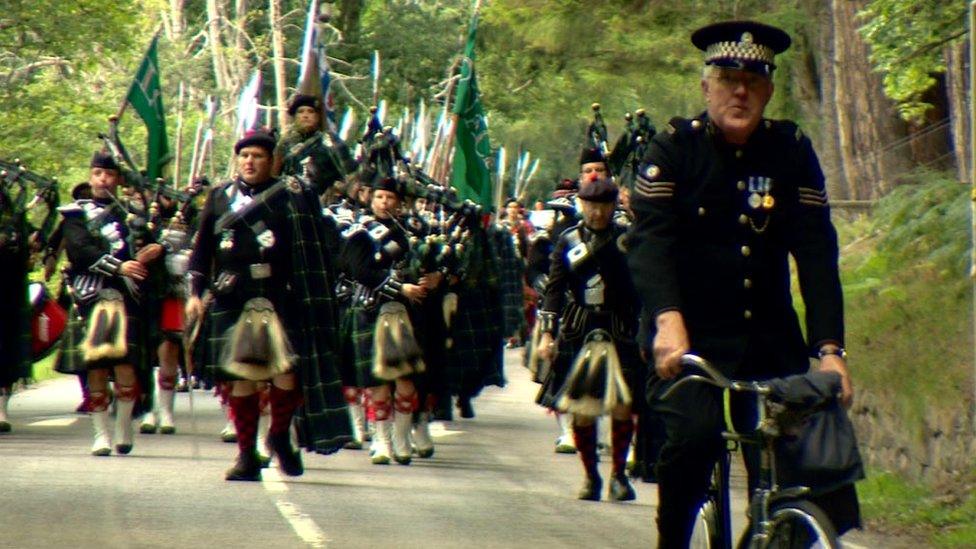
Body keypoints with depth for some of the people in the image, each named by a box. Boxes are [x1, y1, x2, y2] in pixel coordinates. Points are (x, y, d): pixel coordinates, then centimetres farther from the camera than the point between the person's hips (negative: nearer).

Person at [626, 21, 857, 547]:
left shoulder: (792, 151, 1)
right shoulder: (674, 148, -6)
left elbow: (816, 250, -4)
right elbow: (650, 238, -17)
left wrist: (829, 347, -16)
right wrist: (667, 320, -35)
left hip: (769, 339, 3)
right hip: (690, 336, -2)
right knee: (694, 433, -26)